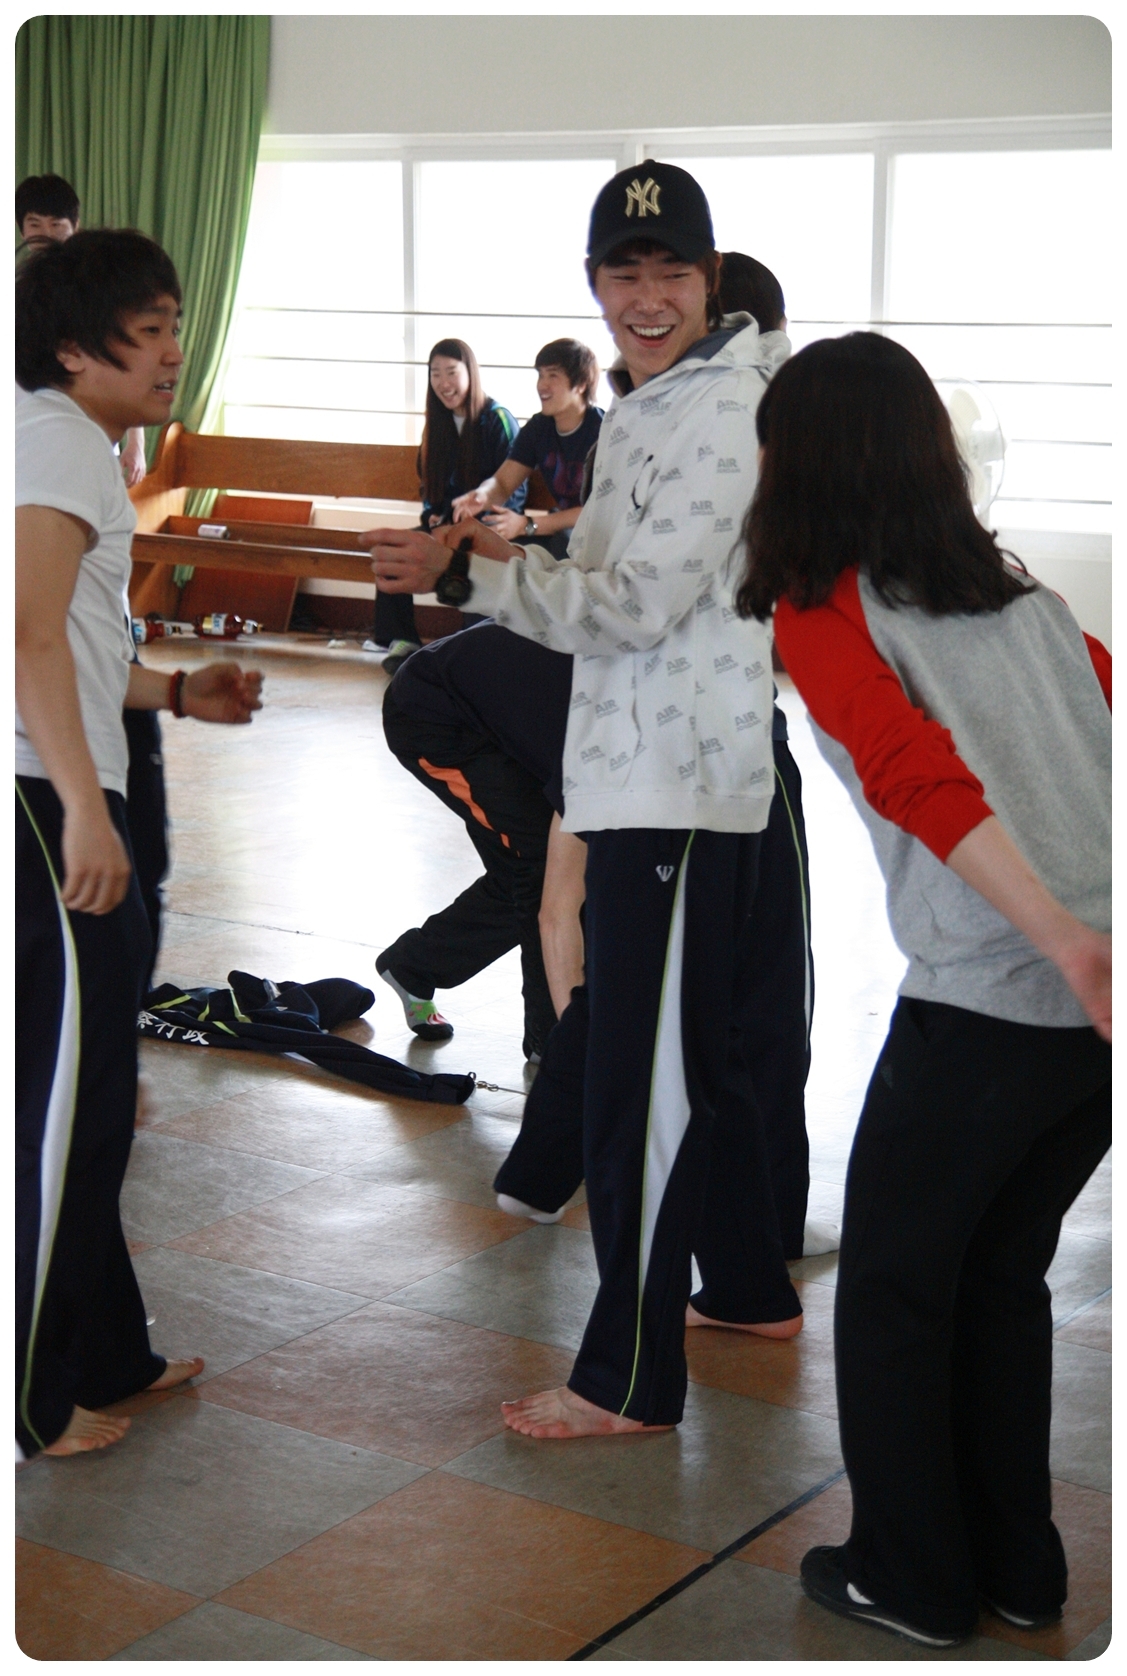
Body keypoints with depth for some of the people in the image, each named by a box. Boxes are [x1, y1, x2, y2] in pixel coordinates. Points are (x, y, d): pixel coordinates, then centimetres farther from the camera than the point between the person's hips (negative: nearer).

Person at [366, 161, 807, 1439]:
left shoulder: (727, 412, -15)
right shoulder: (639, 408, 16)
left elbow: (636, 607, -20)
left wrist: (467, 571, -17)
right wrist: (507, 559, 11)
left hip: (678, 789, -10)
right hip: (645, 775, 10)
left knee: (640, 1084, -6)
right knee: (701, 1057, 20)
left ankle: (630, 1378, 3)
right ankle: (750, 1287, 36)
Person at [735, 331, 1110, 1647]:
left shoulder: (825, 612, -4)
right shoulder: (1018, 591, 15)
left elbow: (919, 774, -20)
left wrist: (1062, 940, -29)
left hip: (990, 999, -6)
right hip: (1090, 982, 6)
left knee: (893, 1284, 14)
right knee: (1003, 1270, 23)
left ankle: (912, 1579, 26)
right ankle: (1017, 1565, 34)